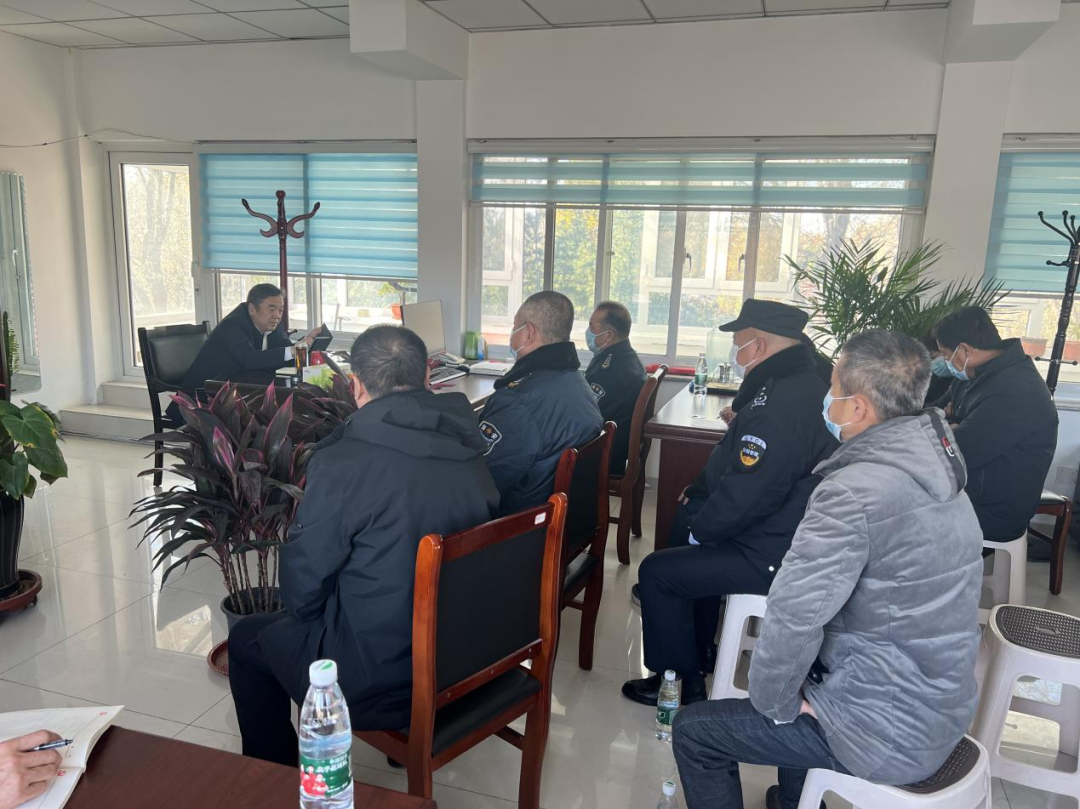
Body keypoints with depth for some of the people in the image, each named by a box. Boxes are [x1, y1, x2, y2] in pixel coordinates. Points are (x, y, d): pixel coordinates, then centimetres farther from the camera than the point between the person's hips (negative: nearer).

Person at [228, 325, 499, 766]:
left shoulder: (344, 462, -23)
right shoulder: (469, 451, -4)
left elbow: (301, 584, -14)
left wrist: (303, 611, 10)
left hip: (379, 682, -6)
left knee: (247, 639, 20)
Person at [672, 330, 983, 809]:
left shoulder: (855, 491, -28)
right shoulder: (934, 467, 2)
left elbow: (791, 617, -32)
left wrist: (775, 704, -13)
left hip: (889, 735, -9)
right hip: (942, 711, 9)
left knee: (694, 731, 3)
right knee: (805, 665, 33)